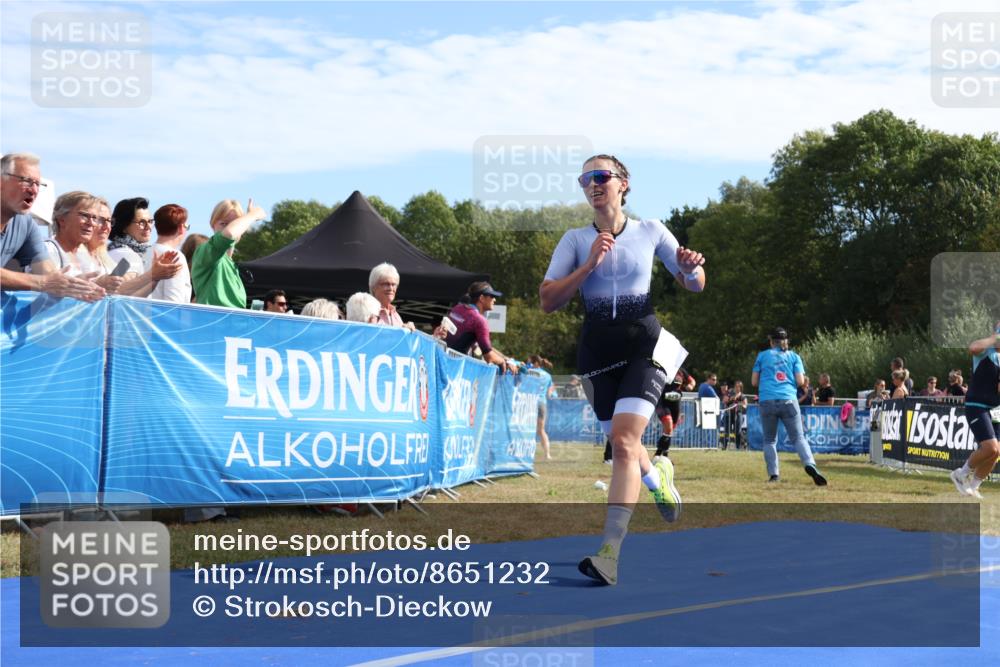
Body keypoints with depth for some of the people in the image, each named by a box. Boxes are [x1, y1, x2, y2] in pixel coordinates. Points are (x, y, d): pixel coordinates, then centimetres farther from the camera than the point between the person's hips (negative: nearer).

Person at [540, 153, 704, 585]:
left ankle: (609, 554, -24)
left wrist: (689, 267, -12)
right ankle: (657, 474, 50)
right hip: (597, 348, 3)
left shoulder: (650, 231, 2)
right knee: (621, 443, 12)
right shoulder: (575, 239, 4)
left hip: (643, 343, -3)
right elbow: (548, 300, -4)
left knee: (624, 440, -20)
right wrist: (590, 264, -15)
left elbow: (695, 285, 11)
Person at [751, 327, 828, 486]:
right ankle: (810, 464, -25)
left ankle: (773, 474, 2)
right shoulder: (794, 356, 12)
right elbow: (800, 381, 3)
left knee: (769, 440, 12)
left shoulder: (763, 356, 11)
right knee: (798, 437, -1)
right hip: (788, 401, 0)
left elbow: (754, 382, 12)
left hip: (767, 401, 0)